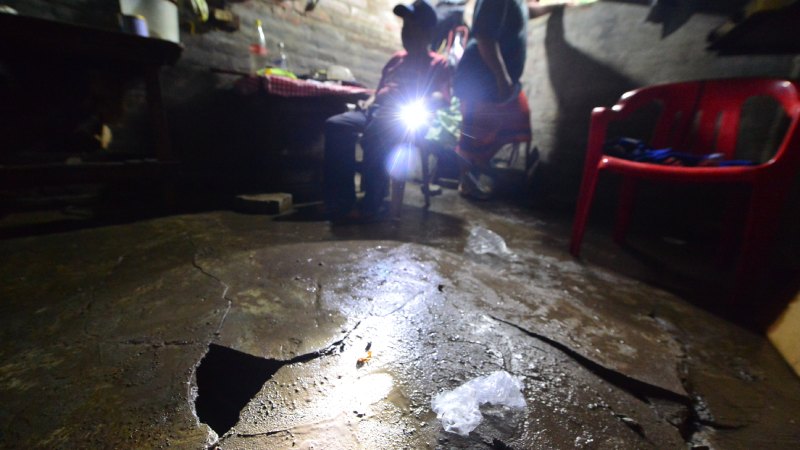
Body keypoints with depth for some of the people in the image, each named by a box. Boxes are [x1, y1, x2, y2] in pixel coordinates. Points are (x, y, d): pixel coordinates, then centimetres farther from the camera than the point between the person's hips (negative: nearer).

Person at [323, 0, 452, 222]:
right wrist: (370, 101, 8)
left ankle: (370, 204, -30)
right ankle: (342, 201, -26)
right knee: (335, 125, -22)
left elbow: (443, 97, -3)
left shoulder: (438, 64, 14)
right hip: (376, 110, 6)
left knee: (375, 134, -40)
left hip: (405, 118, -6)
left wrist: (414, 105, -21)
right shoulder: (396, 58, 33)